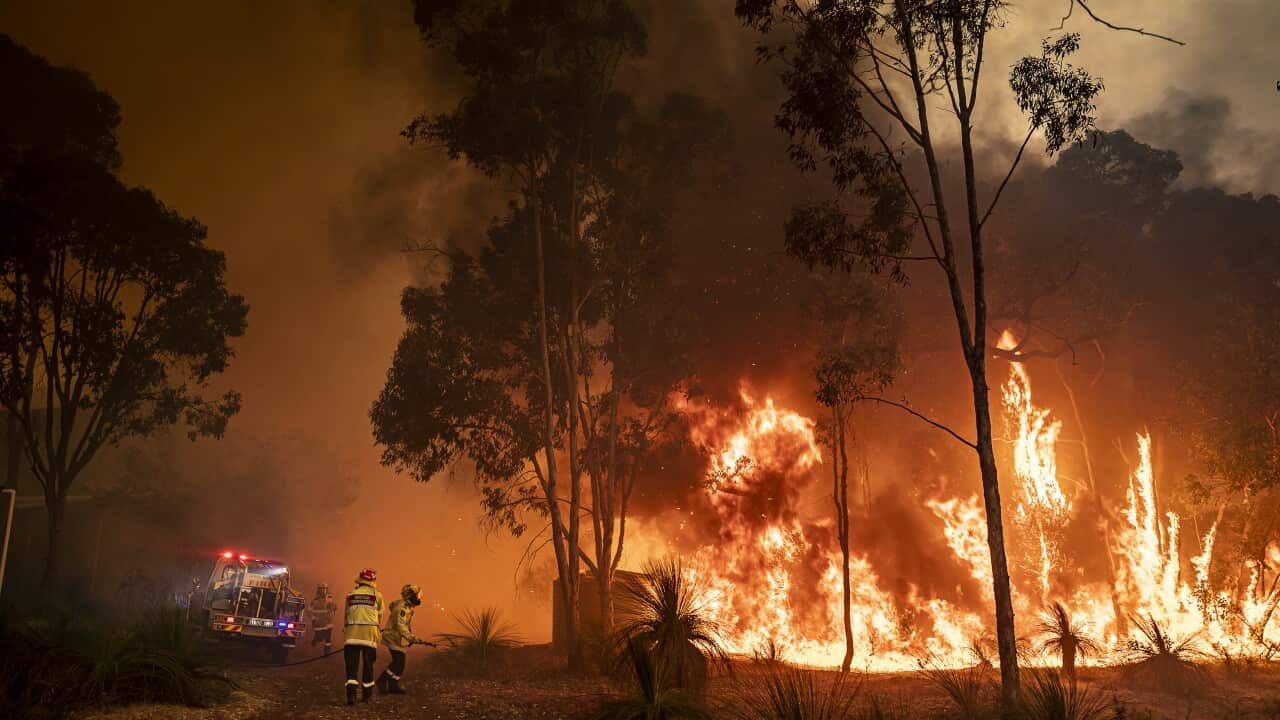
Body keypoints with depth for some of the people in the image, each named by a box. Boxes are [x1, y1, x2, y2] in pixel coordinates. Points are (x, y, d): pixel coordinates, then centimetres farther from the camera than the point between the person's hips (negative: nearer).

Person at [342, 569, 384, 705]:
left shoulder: (350, 595, 10)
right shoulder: (377, 595, 3)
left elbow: (347, 615, 13)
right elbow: (380, 616, 10)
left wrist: (345, 632, 23)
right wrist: (378, 630, 25)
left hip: (352, 633, 1)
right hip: (369, 632, -1)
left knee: (352, 664, 1)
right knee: (368, 664, 10)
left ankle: (351, 693, -13)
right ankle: (366, 695, 17)